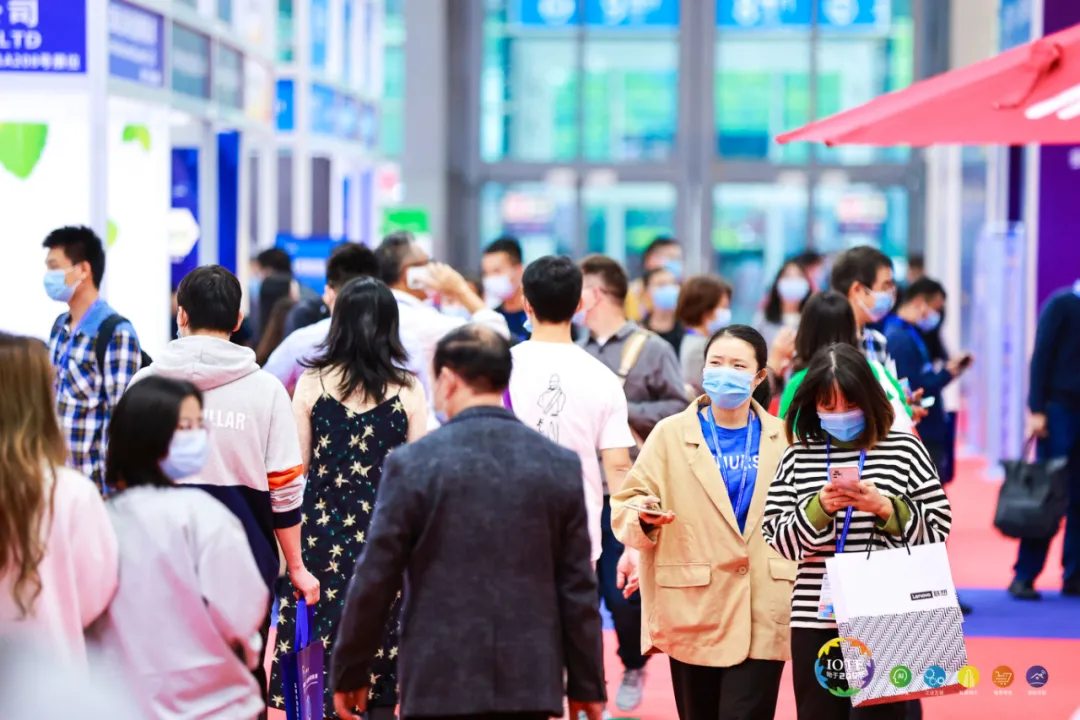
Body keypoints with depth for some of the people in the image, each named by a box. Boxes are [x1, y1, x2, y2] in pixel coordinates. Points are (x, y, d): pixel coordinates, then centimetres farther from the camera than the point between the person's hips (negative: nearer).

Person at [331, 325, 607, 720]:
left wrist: (349, 671, 7)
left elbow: (374, 580, -4)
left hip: (439, 685, -3)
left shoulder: (412, 464, -6)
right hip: (529, 681, 3)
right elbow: (578, 587, 4)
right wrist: (586, 685, 11)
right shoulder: (561, 465, 2)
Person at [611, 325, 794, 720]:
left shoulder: (783, 438, 9)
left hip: (763, 615, 0)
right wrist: (643, 516, -22)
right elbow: (625, 503, -1)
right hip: (693, 611, 0)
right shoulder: (671, 434, 3)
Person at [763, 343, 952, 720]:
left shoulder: (903, 449, 1)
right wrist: (819, 508, -14)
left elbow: (937, 528, 0)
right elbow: (777, 537, 2)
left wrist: (885, 508, -14)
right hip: (816, 618, 2)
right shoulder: (799, 455, 5)